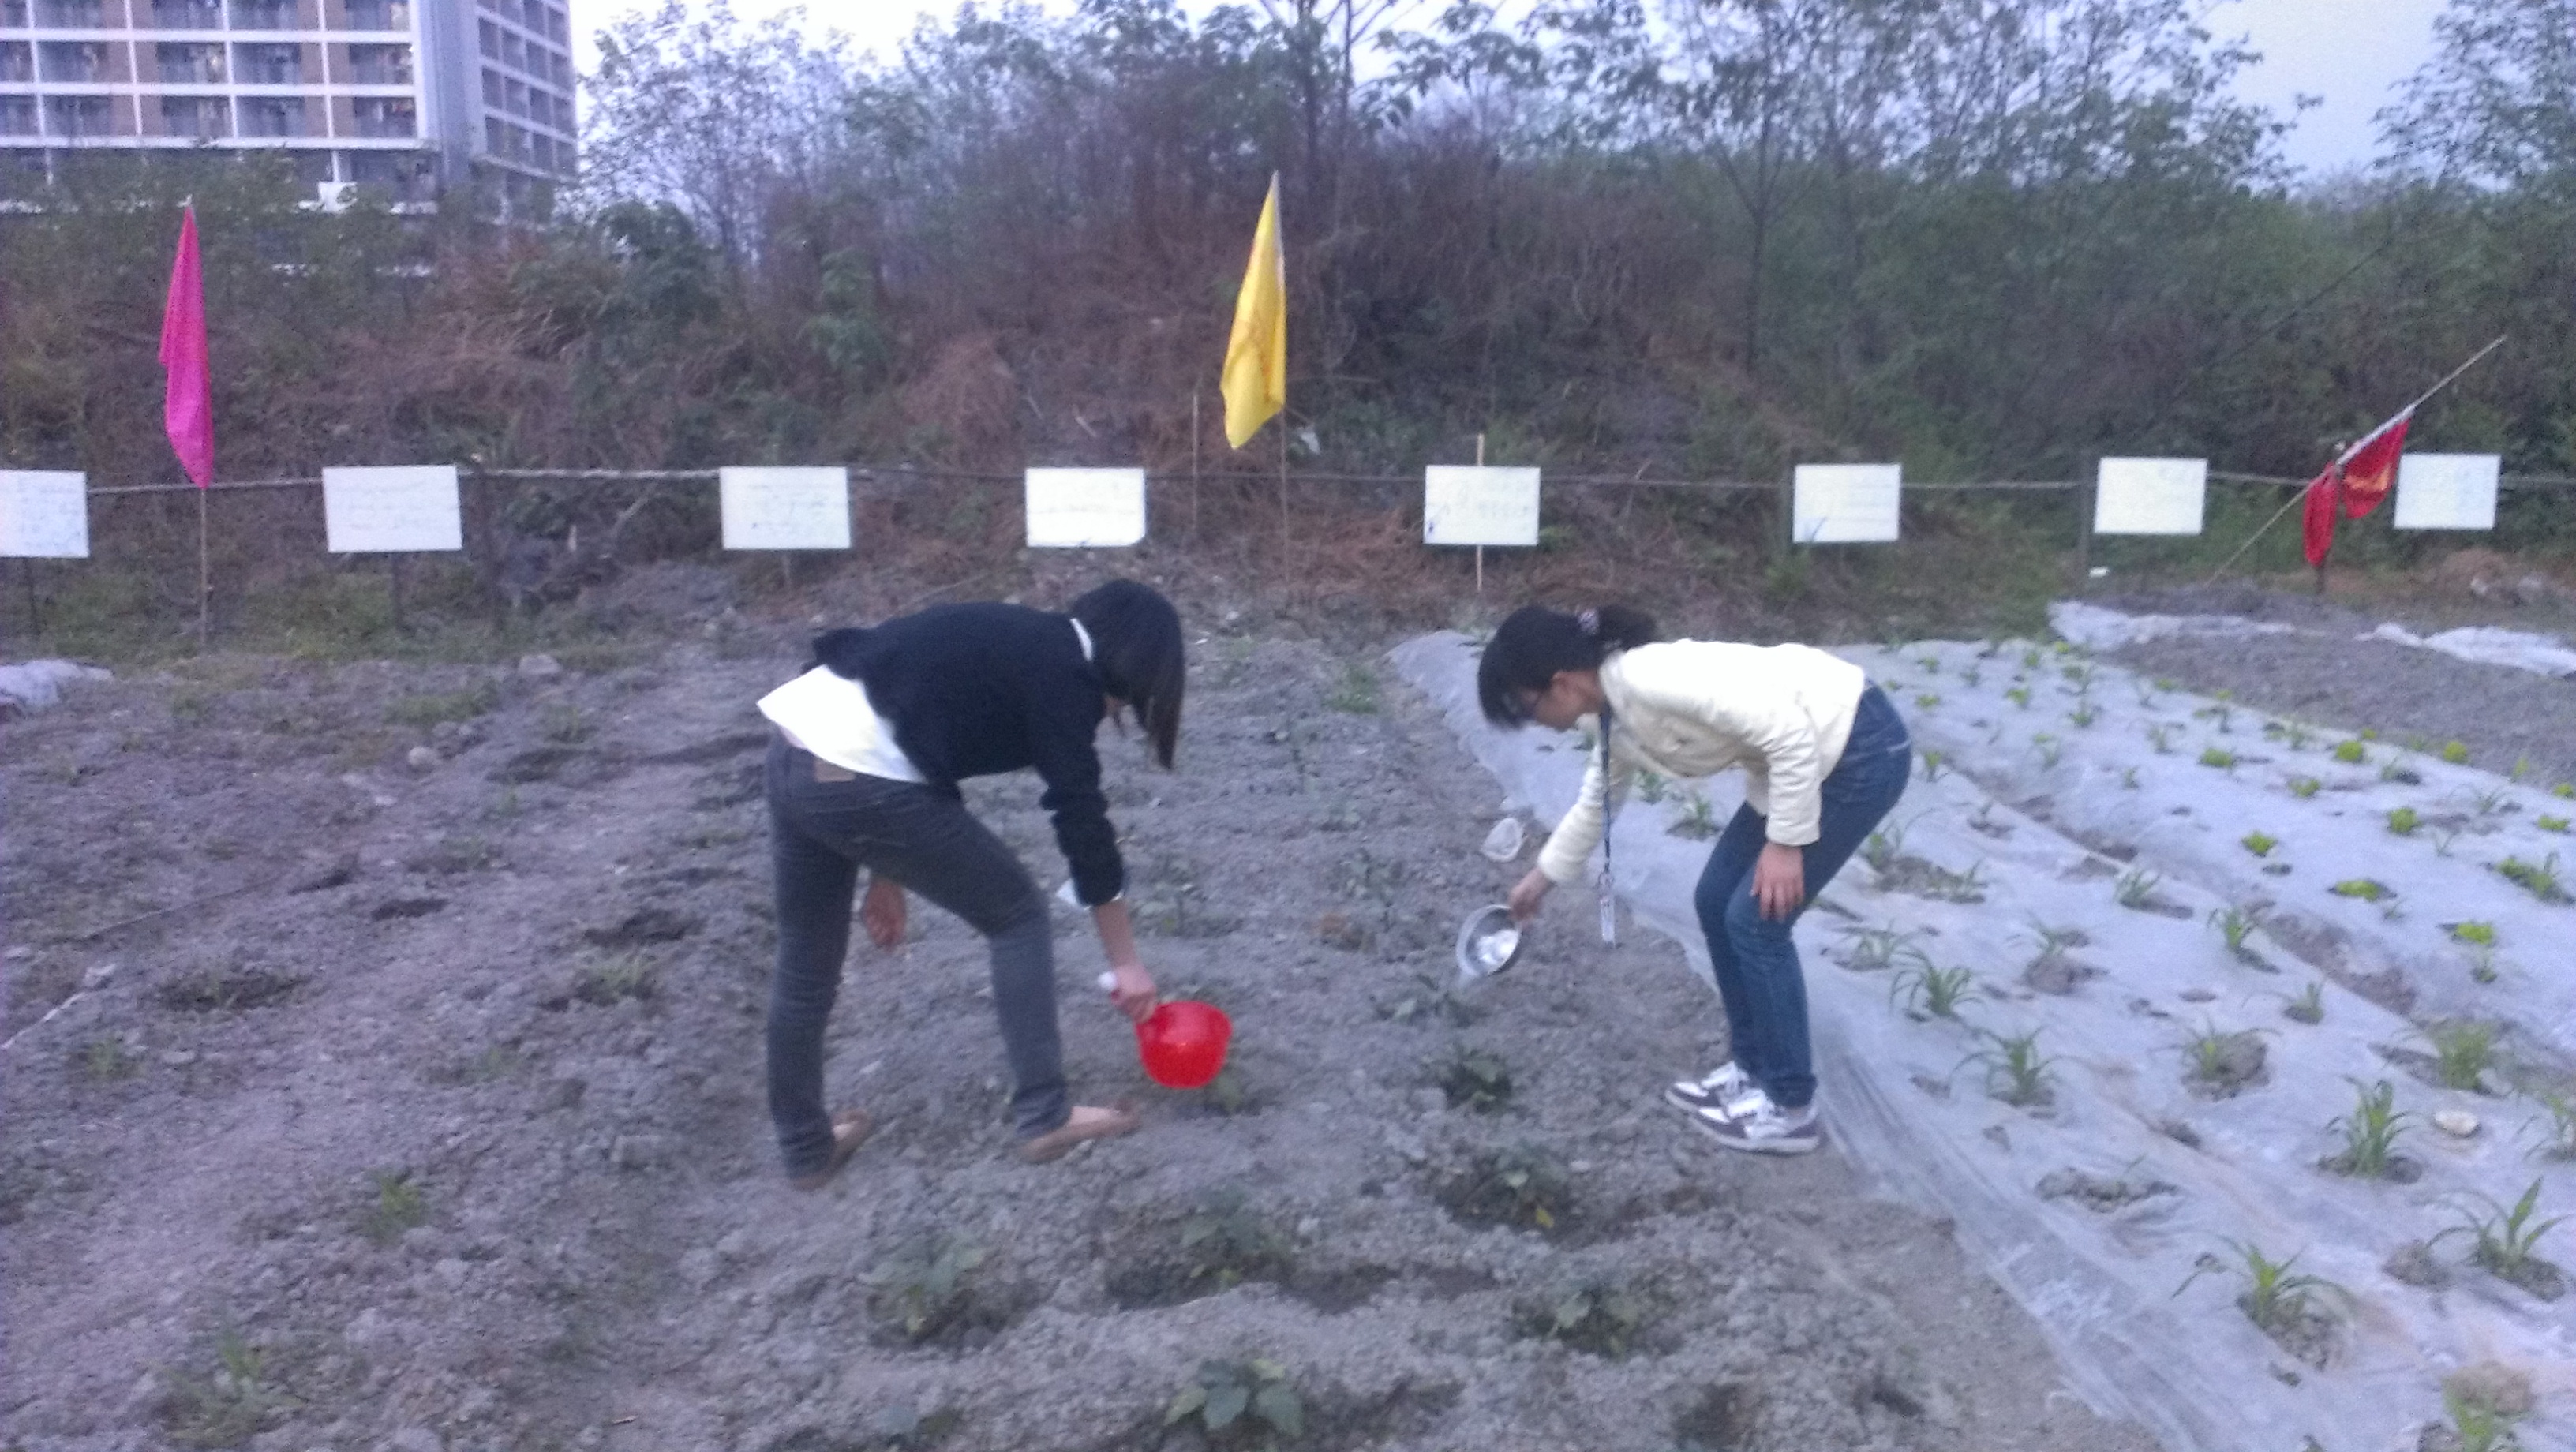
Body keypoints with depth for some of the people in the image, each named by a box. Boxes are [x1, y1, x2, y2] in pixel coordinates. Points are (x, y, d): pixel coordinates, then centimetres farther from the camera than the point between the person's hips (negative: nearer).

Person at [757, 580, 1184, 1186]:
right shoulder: (1060, 677, -5)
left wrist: (886, 871, 25)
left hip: (793, 749, 9)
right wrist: (1125, 961, 2)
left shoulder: (1024, 643, 21)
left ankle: (806, 1150, 36)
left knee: (805, 965, 20)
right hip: (858, 777, -9)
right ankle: (1044, 1117, 12)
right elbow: (1083, 822, -5)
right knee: (1018, 915, 7)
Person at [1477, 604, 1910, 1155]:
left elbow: (1792, 735, -27)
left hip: (1861, 748, -9)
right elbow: (1596, 802, 22)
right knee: (1716, 902, 11)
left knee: (1754, 919, -3)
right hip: (1802, 754, 9)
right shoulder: (1614, 716, 2)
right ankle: (1752, 1068, 27)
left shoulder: (1652, 679, -27)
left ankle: (1789, 1108, 12)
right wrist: (1542, 877, 34)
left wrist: (1786, 842, -18)